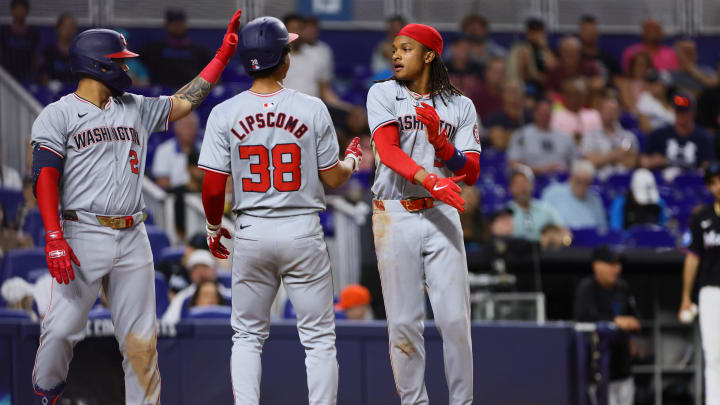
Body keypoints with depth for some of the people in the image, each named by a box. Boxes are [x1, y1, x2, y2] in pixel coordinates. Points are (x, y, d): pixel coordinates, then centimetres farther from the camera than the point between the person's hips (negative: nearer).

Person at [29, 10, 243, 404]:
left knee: (141, 338, 4)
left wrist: (223, 54, 13)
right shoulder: (59, 115, -2)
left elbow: (184, 101, 19)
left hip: (133, 238, 5)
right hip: (83, 235, -5)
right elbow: (45, 177, -10)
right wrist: (54, 238, -21)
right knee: (61, 328, -8)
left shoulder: (136, 109, 16)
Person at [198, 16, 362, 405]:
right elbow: (333, 179, -1)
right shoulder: (311, 109, -6)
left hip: (251, 231, 1)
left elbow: (213, 186, -4)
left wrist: (213, 227, 15)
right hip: (303, 231, -1)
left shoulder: (224, 114, -4)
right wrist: (352, 160, 21)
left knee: (247, 336, 12)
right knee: (319, 338, 5)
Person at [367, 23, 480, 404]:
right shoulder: (383, 94, 6)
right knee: (403, 322, -2)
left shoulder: (460, 106, 11)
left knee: (455, 318, -5)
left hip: (440, 215, 1)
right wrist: (429, 180, -27)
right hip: (394, 215, -1)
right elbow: (388, 151, -11)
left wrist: (440, 143, -14)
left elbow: (471, 173, 4)